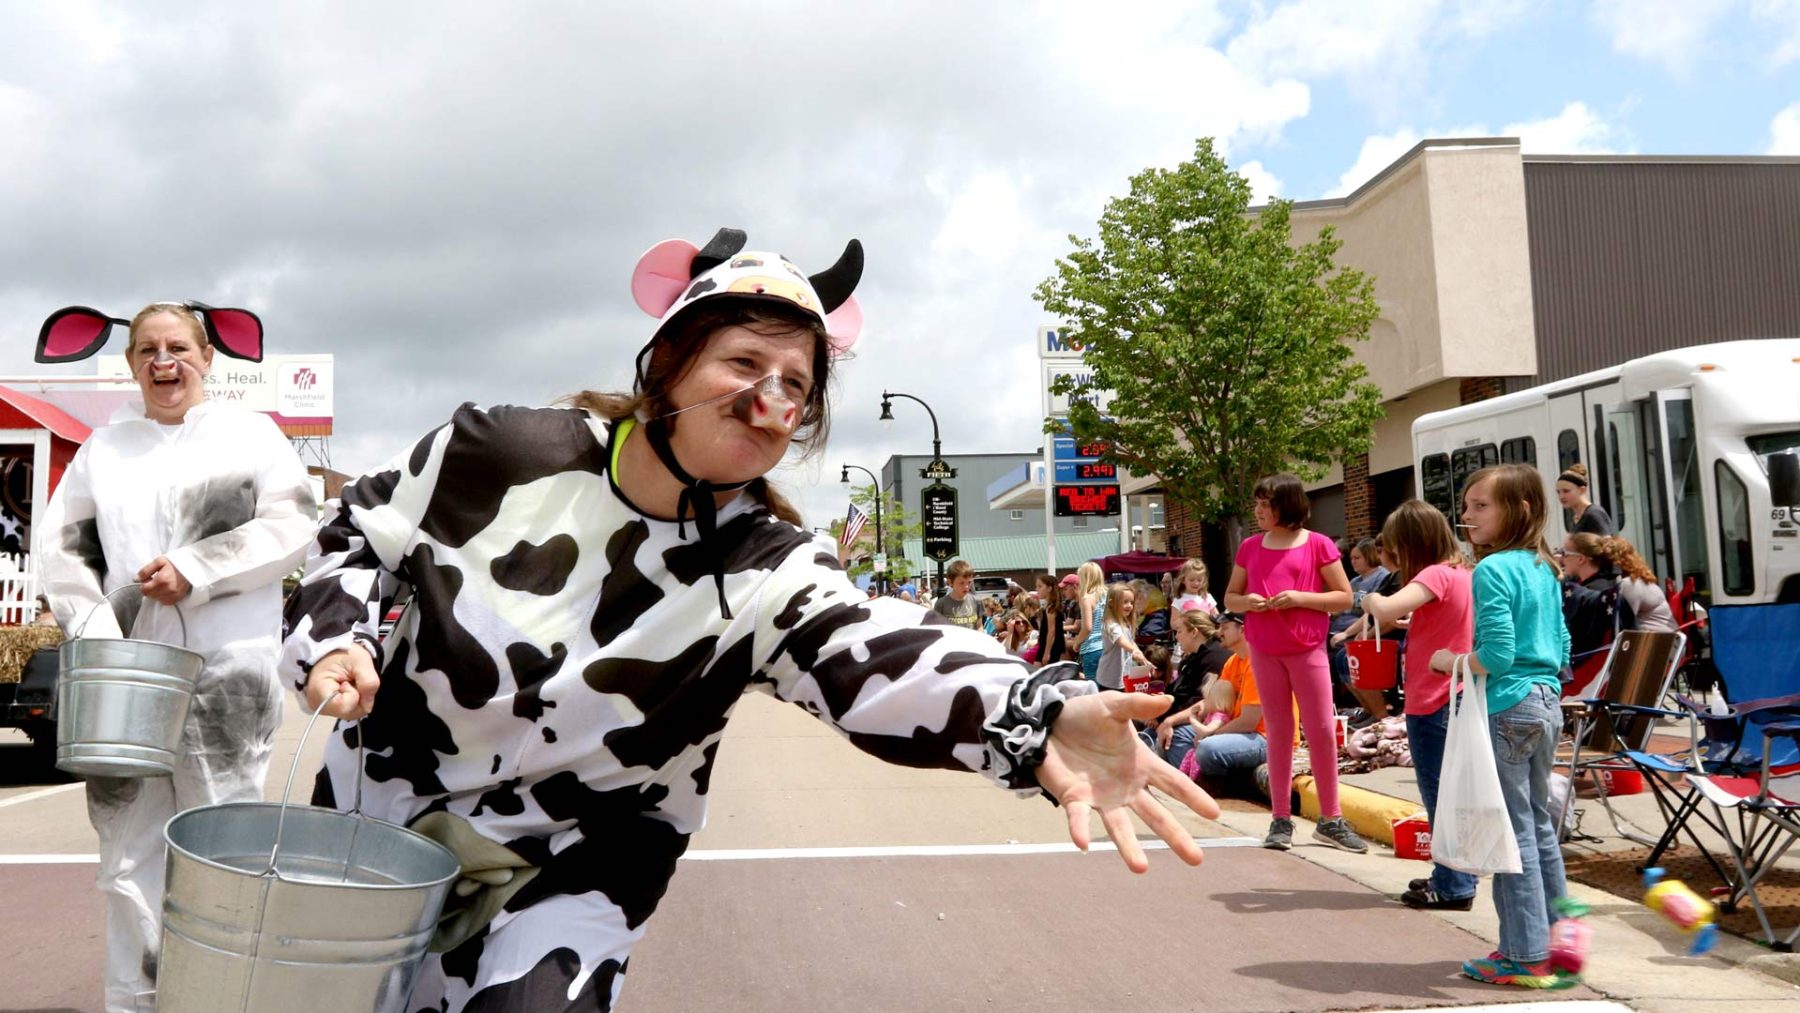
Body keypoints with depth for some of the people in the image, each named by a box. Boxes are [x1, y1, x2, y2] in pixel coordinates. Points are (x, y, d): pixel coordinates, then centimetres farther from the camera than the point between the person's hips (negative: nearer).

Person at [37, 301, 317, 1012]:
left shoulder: (250, 434, 7)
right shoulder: (104, 448, 17)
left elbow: (292, 528, -3)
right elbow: (62, 546, 13)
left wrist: (196, 569, -12)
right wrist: (93, 621, -5)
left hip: (228, 673, -3)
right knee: (128, 849, 7)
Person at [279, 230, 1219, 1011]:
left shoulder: (768, 571, -21)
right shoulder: (504, 454, -15)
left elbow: (873, 654, -41)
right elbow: (361, 529, 2)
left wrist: (1036, 715, -61)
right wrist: (333, 637, -17)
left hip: (573, 868, -2)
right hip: (385, 803, 2)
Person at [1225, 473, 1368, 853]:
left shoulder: (1317, 545, -2)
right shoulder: (1250, 547, 8)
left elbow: (1344, 597, -1)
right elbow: (1230, 597, 14)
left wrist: (1301, 598, -15)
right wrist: (1246, 601, -9)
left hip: (1308, 650, -3)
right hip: (1264, 651, 3)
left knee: (1322, 730, -1)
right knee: (1279, 731, 7)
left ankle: (1331, 820, 11)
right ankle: (1281, 819, 12)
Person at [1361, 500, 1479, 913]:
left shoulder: (1436, 575, -18)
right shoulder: (1461, 572, 10)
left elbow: (1386, 610, -32)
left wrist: (1370, 599, -14)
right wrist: (1406, 622, 11)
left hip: (1431, 705, -9)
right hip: (1453, 702, 9)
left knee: (1440, 795, -1)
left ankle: (1453, 887, 5)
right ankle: (1450, 876, 27)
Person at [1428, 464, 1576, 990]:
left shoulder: (1491, 570, -16)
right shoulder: (1543, 569, 11)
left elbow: (1495, 655, -21)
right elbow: (1561, 649, 17)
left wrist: (1450, 661, -6)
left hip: (1506, 709, -9)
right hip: (1547, 703, 9)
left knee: (1514, 832, -2)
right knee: (1540, 826, 17)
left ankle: (1526, 956, 5)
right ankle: (1554, 941, 27)